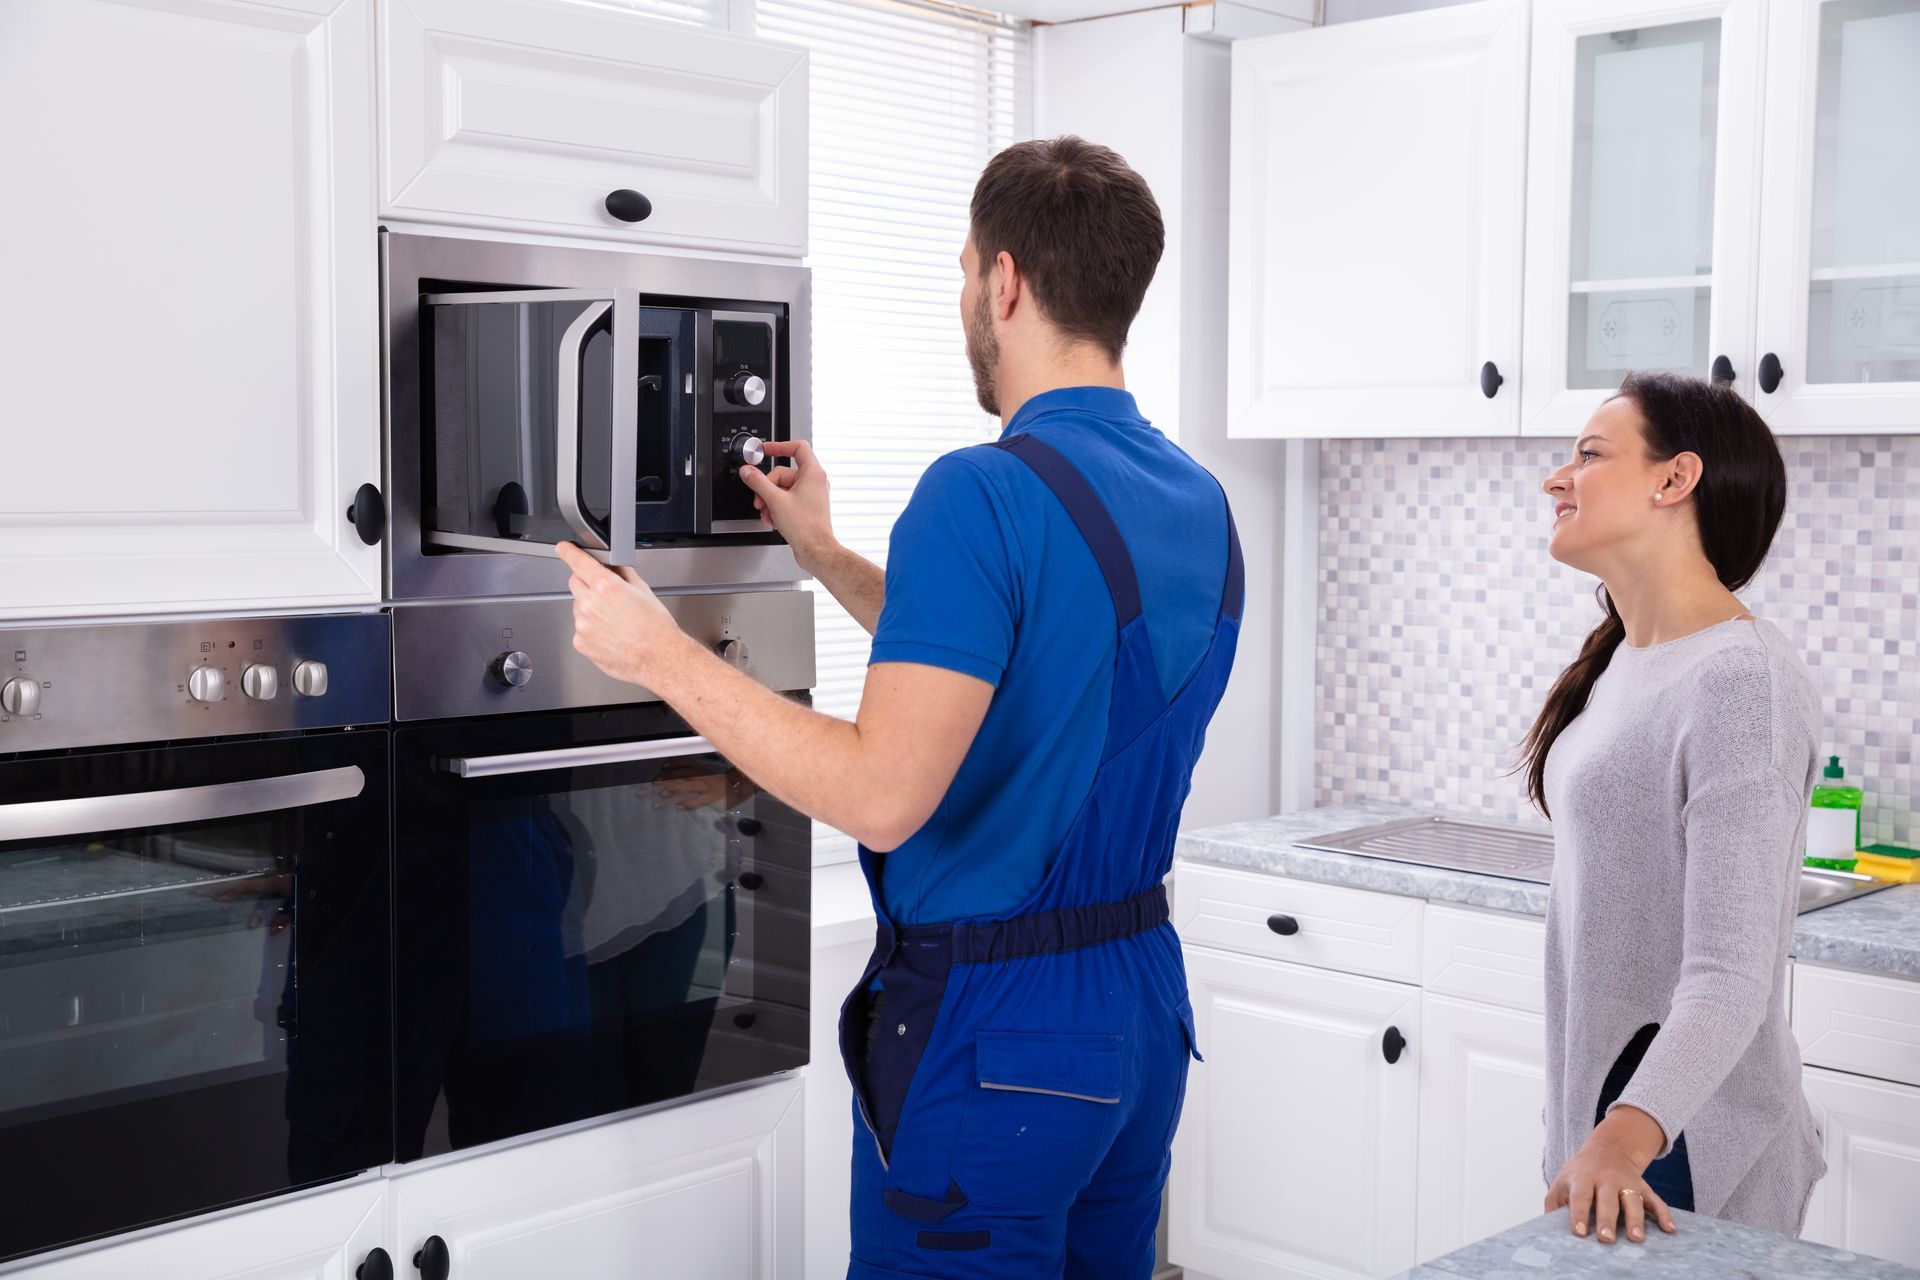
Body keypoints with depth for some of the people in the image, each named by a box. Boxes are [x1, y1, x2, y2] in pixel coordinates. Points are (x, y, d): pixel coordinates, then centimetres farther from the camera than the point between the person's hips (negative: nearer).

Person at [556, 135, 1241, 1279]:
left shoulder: (986, 493, -21)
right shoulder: (1200, 504, 6)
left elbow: (881, 791, -28)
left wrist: (661, 654, -19)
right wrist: (826, 555, 23)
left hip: (990, 1028, -8)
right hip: (1143, 1001, 9)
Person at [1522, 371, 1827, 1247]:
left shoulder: (1741, 682, -20)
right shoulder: (1621, 659, 8)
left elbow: (1729, 976, -26)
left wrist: (1630, 1132, -39)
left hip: (1681, 1152, -8)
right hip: (1600, 1106, 8)